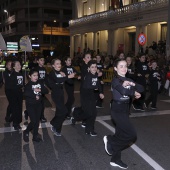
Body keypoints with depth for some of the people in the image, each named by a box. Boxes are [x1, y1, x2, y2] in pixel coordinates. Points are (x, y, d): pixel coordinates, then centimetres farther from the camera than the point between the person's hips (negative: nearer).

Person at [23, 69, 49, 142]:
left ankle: (35, 136, 24)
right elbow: (26, 93, -29)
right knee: (33, 121, -8)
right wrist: (35, 96, -24)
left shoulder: (40, 83, 3)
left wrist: (40, 90, -19)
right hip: (30, 105, -5)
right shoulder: (28, 85, -11)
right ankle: (26, 132, 18)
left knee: (37, 121, 10)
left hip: (38, 104, 5)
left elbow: (46, 91, -3)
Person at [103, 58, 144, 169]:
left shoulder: (128, 80, 11)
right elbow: (124, 91, -29)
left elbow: (141, 89, 3)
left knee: (121, 134, 13)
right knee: (132, 135, -8)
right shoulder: (115, 80, -12)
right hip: (117, 110, -8)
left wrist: (132, 84, -15)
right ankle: (110, 140, 11)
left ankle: (116, 159, 24)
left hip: (125, 110, 8)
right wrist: (134, 93, -11)